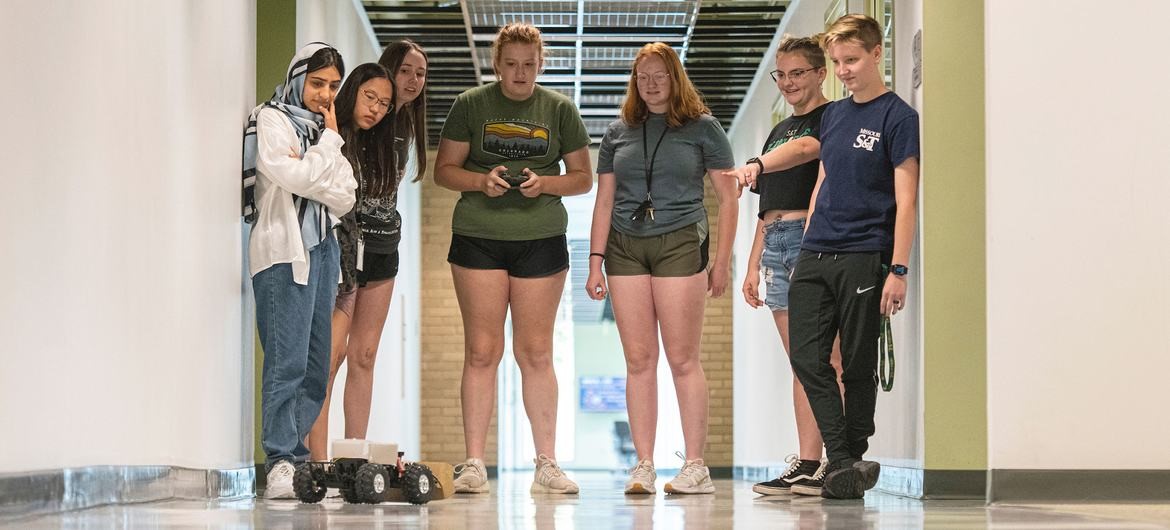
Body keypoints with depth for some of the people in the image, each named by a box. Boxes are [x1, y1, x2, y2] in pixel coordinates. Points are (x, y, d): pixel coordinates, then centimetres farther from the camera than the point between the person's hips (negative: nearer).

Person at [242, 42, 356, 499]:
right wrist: (329, 143, -1)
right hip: (284, 250, -8)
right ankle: (281, 464, -16)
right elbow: (295, 179, -14)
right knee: (288, 361, -14)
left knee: (317, 364, 4)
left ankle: (297, 458, 5)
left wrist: (315, 161, -6)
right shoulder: (271, 120, 1)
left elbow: (343, 200, 9)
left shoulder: (320, 129, 20)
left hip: (322, 247, 8)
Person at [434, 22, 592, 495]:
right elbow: (444, 169, 6)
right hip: (478, 237, -1)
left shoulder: (559, 109, 8)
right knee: (481, 350, -2)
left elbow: (583, 178, 9)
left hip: (541, 238, 1)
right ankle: (473, 464, 1)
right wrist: (482, 181, -13)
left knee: (536, 353, 2)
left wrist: (545, 183, -10)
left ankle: (546, 465, 7)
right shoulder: (471, 105, 5)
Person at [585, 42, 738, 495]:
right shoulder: (618, 133, 15)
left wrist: (722, 261, -1)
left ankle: (695, 466, 0)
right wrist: (595, 262, 7)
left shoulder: (702, 128, 6)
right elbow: (604, 201, 15)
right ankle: (643, 466, 4)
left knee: (682, 359, -4)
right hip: (625, 247, 3)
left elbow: (727, 198, 5)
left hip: (680, 243, -3)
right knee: (638, 360, 2)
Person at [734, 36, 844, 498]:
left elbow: (805, 148, -24)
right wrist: (753, 266, 18)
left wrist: (756, 165, -40)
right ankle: (806, 463, 4)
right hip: (776, 244, 8)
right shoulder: (779, 131, 24)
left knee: (825, 359, -11)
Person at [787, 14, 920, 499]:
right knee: (807, 358, -3)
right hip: (815, 255, 6)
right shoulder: (832, 115, 16)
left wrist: (898, 269, -16)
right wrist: (806, 247, 16)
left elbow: (905, 200, -10)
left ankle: (852, 463, 10)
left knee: (858, 367, 0)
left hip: (864, 258, -6)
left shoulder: (897, 117, -5)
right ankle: (840, 460, 0)